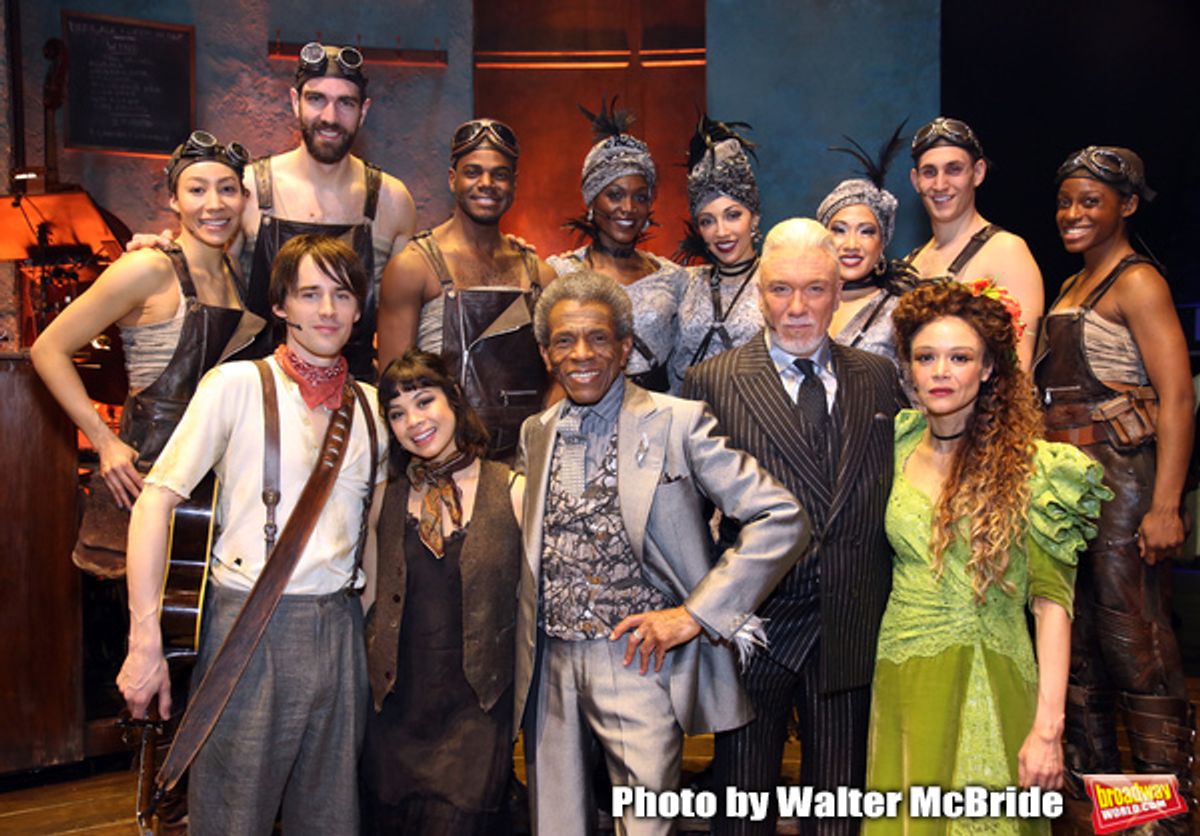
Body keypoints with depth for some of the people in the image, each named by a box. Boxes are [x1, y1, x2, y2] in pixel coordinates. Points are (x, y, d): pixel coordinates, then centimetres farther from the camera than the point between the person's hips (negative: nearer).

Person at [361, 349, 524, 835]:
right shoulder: (388, 497, 5)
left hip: (477, 711, -3)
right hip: (396, 708, 3)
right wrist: (370, 679, 5)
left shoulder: (511, 490, -3)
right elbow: (372, 597, 12)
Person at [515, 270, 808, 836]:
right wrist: (526, 661, 7)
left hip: (637, 663, -4)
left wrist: (695, 613, -14)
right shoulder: (535, 433, 10)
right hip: (549, 668, 5)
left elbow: (782, 520, -11)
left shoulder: (678, 423, -6)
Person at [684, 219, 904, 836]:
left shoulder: (878, 378, 7)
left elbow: (893, 492, 9)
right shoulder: (712, 382, -3)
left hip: (851, 630, 3)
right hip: (753, 624, -2)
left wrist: (893, 611, 2)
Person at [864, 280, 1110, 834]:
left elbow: (1052, 600, -10)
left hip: (986, 686, -4)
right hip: (901, 684, 4)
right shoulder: (901, 449, 6)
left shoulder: (1032, 466, -8)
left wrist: (1048, 727, -15)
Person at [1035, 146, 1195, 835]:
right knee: (1075, 636, 15)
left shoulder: (1137, 282, -8)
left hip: (1122, 472, -9)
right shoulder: (1073, 286, 17)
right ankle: (1089, 776, 29)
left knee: (1134, 641, -5)